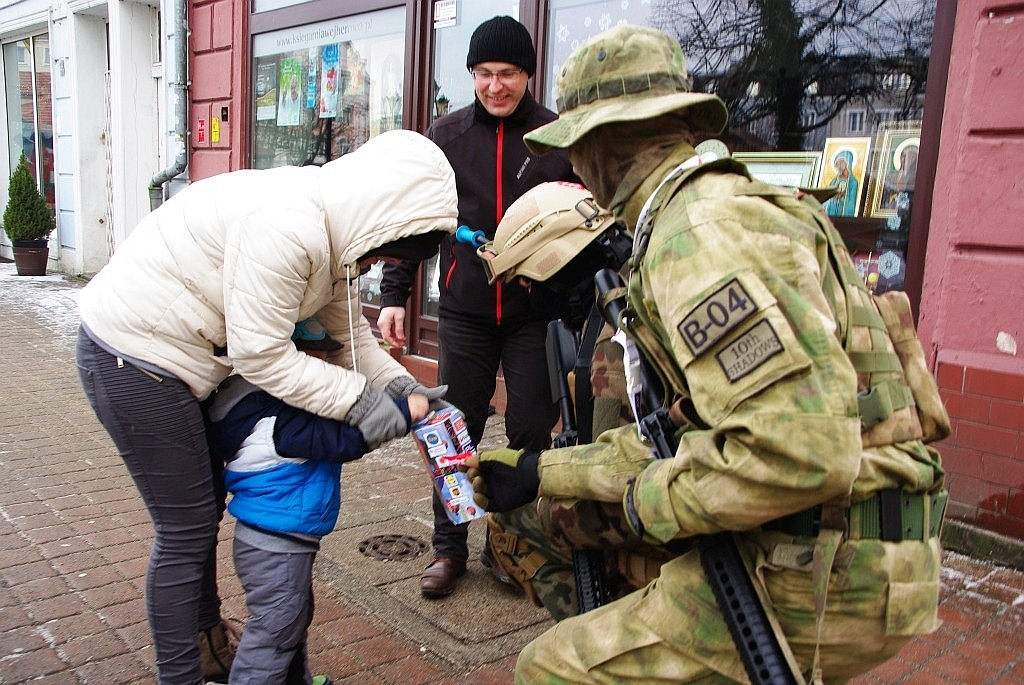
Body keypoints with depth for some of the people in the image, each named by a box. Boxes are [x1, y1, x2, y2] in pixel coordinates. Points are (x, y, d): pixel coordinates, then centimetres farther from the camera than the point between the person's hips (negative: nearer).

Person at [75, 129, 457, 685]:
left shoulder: (333, 227, 1)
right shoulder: (287, 227, -31)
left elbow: (347, 332, 4)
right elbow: (261, 356, -27)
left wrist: (398, 387, -8)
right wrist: (359, 401, -22)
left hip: (166, 350, 10)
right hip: (131, 357, -10)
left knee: (203, 507, 21)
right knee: (186, 531, 1)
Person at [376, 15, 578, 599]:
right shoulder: (447, 135, 6)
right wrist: (394, 295, 3)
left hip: (536, 314, -1)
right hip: (464, 311, 2)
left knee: (532, 433, 5)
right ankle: (448, 547, 22)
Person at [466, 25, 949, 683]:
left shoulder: (700, 232, -20)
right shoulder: (723, 205, 14)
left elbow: (801, 450, -32)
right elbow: (683, 432, 16)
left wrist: (650, 502, -15)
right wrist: (539, 472, 17)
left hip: (826, 578, -10)